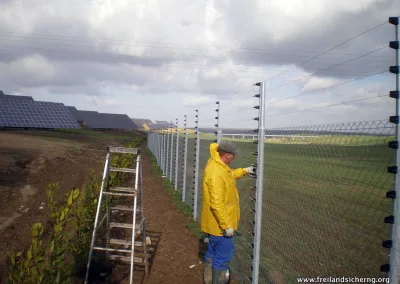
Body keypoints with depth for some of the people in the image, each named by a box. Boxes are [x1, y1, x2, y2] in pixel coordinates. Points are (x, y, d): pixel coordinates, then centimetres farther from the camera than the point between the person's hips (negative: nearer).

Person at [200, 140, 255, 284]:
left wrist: (244, 171, 23)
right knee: (223, 255, 4)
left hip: (214, 222, 10)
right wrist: (227, 225, -23)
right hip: (219, 224, -10)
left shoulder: (215, 162, 2)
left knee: (213, 252, 21)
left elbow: (228, 176, 25)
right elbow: (217, 204, -29)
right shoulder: (216, 173, -29)